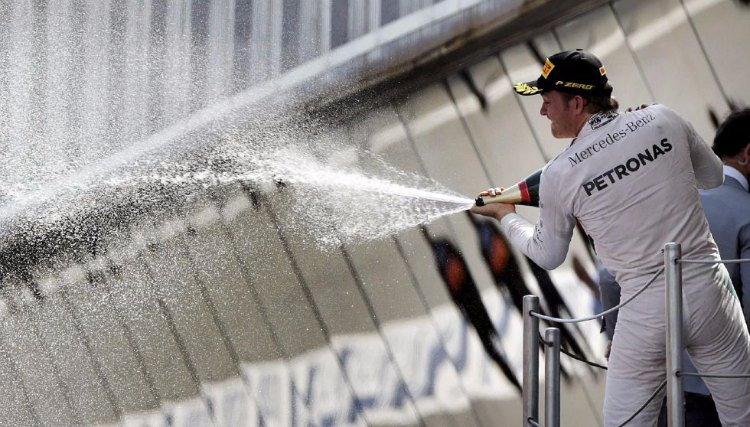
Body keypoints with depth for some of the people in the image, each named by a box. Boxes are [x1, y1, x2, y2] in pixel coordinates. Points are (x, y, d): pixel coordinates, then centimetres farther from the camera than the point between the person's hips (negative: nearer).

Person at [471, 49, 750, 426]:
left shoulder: (559, 175, -5)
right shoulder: (663, 120, -1)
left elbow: (547, 256, 11)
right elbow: (713, 176, 16)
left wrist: (505, 216, 28)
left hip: (645, 309, -2)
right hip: (708, 288, 2)